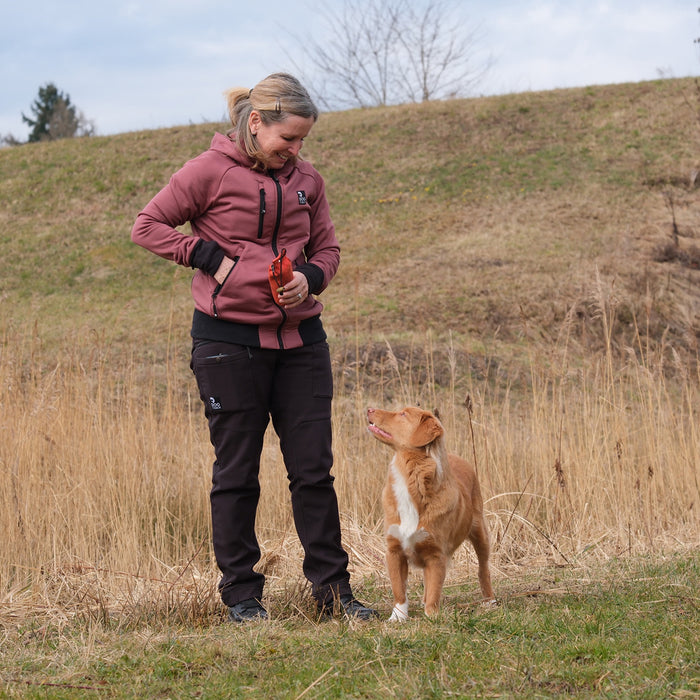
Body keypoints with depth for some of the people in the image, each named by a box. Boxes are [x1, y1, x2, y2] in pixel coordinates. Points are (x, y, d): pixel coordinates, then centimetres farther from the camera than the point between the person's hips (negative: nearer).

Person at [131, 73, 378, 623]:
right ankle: (241, 594, 13)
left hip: (299, 337, 4)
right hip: (229, 339, -4)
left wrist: (310, 277, -7)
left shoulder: (306, 180, 7)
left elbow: (328, 247, 15)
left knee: (314, 469, 4)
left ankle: (332, 587, 12)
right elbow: (148, 226, -2)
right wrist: (212, 258, -12)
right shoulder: (211, 171, -6)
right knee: (236, 472, 3)